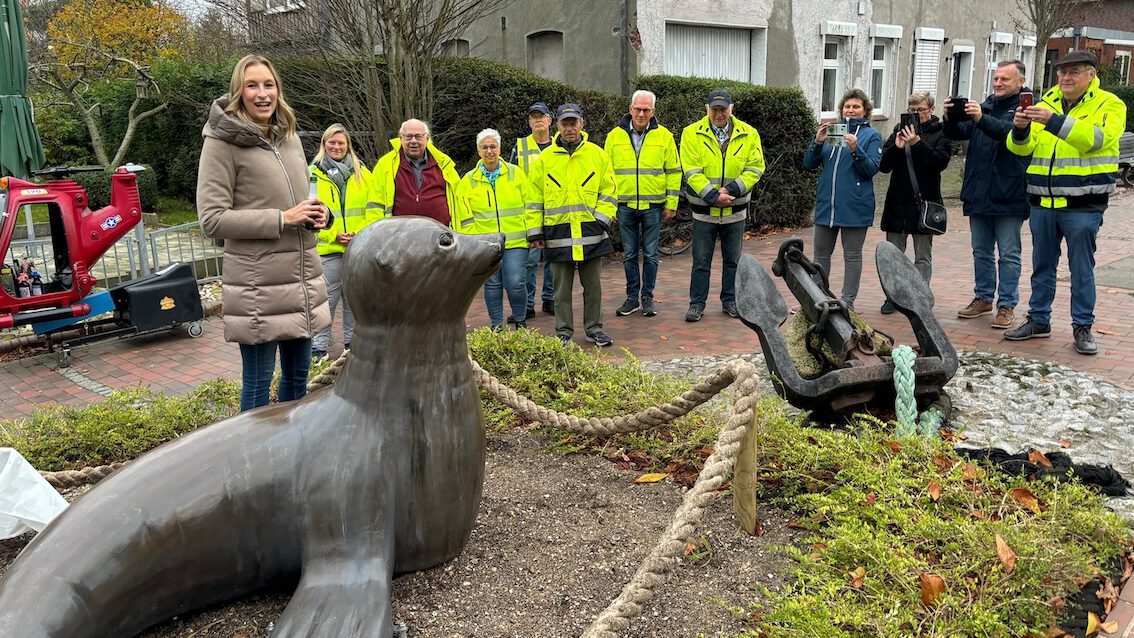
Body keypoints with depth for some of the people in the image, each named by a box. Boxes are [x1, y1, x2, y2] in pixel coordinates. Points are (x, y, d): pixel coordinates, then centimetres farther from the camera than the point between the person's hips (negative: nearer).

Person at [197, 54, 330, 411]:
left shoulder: (289, 137, 11)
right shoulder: (222, 141, -8)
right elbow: (212, 220, -12)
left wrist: (316, 213, 0)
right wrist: (281, 220, -18)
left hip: (303, 276, 7)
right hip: (258, 282, -6)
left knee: (297, 375, 17)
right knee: (258, 381, 4)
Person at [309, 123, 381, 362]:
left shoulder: (362, 173, 9)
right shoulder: (313, 174, 1)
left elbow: (372, 208, 5)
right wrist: (333, 235, -12)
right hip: (328, 249, -2)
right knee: (326, 300, -2)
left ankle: (352, 343, 24)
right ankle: (319, 348, 8)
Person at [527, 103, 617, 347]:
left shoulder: (597, 154, 5)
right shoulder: (545, 158, 5)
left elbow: (609, 190, 7)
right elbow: (535, 197, 7)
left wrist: (601, 219, -5)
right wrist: (535, 232, 3)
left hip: (590, 232, 0)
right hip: (558, 233, 0)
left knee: (593, 284, 8)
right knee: (562, 287, 6)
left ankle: (594, 329, 20)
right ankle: (564, 332, 16)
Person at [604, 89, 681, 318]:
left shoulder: (664, 136, 1)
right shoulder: (615, 136, 4)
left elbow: (674, 171, 4)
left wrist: (671, 203, -1)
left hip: (653, 206, -1)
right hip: (625, 205, 1)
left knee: (650, 254, 6)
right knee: (629, 254, 8)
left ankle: (647, 297, 17)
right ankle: (632, 297, 19)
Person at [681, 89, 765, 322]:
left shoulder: (748, 134, 1)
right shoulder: (692, 133, -5)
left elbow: (755, 168, -4)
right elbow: (692, 171, -11)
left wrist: (732, 190, -17)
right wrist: (712, 196, -20)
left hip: (735, 209, 2)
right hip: (704, 209, -2)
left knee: (733, 259, 12)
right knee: (701, 260, 5)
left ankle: (730, 301, 25)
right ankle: (697, 303, 15)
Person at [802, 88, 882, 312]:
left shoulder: (871, 136, 1)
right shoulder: (832, 131, 10)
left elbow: (872, 169, -10)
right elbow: (810, 163, 4)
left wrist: (856, 149, -23)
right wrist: (818, 142, -12)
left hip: (854, 207, -4)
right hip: (826, 203, 4)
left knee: (852, 256, 5)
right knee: (821, 254, 10)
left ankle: (847, 301, 11)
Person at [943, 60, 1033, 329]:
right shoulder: (985, 106, 13)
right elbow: (958, 133, 7)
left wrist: (982, 119, -34)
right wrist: (950, 118, -14)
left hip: (1009, 196, -6)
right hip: (979, 193, 6)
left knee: (1008, 254, 2)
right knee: (981, 251, 14)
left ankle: (1007, 304, 9)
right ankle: (983, 298, 25)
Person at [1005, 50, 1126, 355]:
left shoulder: (1109, 105, -1)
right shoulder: (1045, 104, 10)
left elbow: (1096, 138, -21)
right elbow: (1021, 147, 3)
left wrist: (1055, 121, -31)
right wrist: (1020, 128, -19)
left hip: (1082, 204, -4)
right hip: (1043, 201, 4)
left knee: (1082, 268, 3)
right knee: (1042, 265, 12)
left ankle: (1082, 327, 14)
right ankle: (1038, 320, 24)